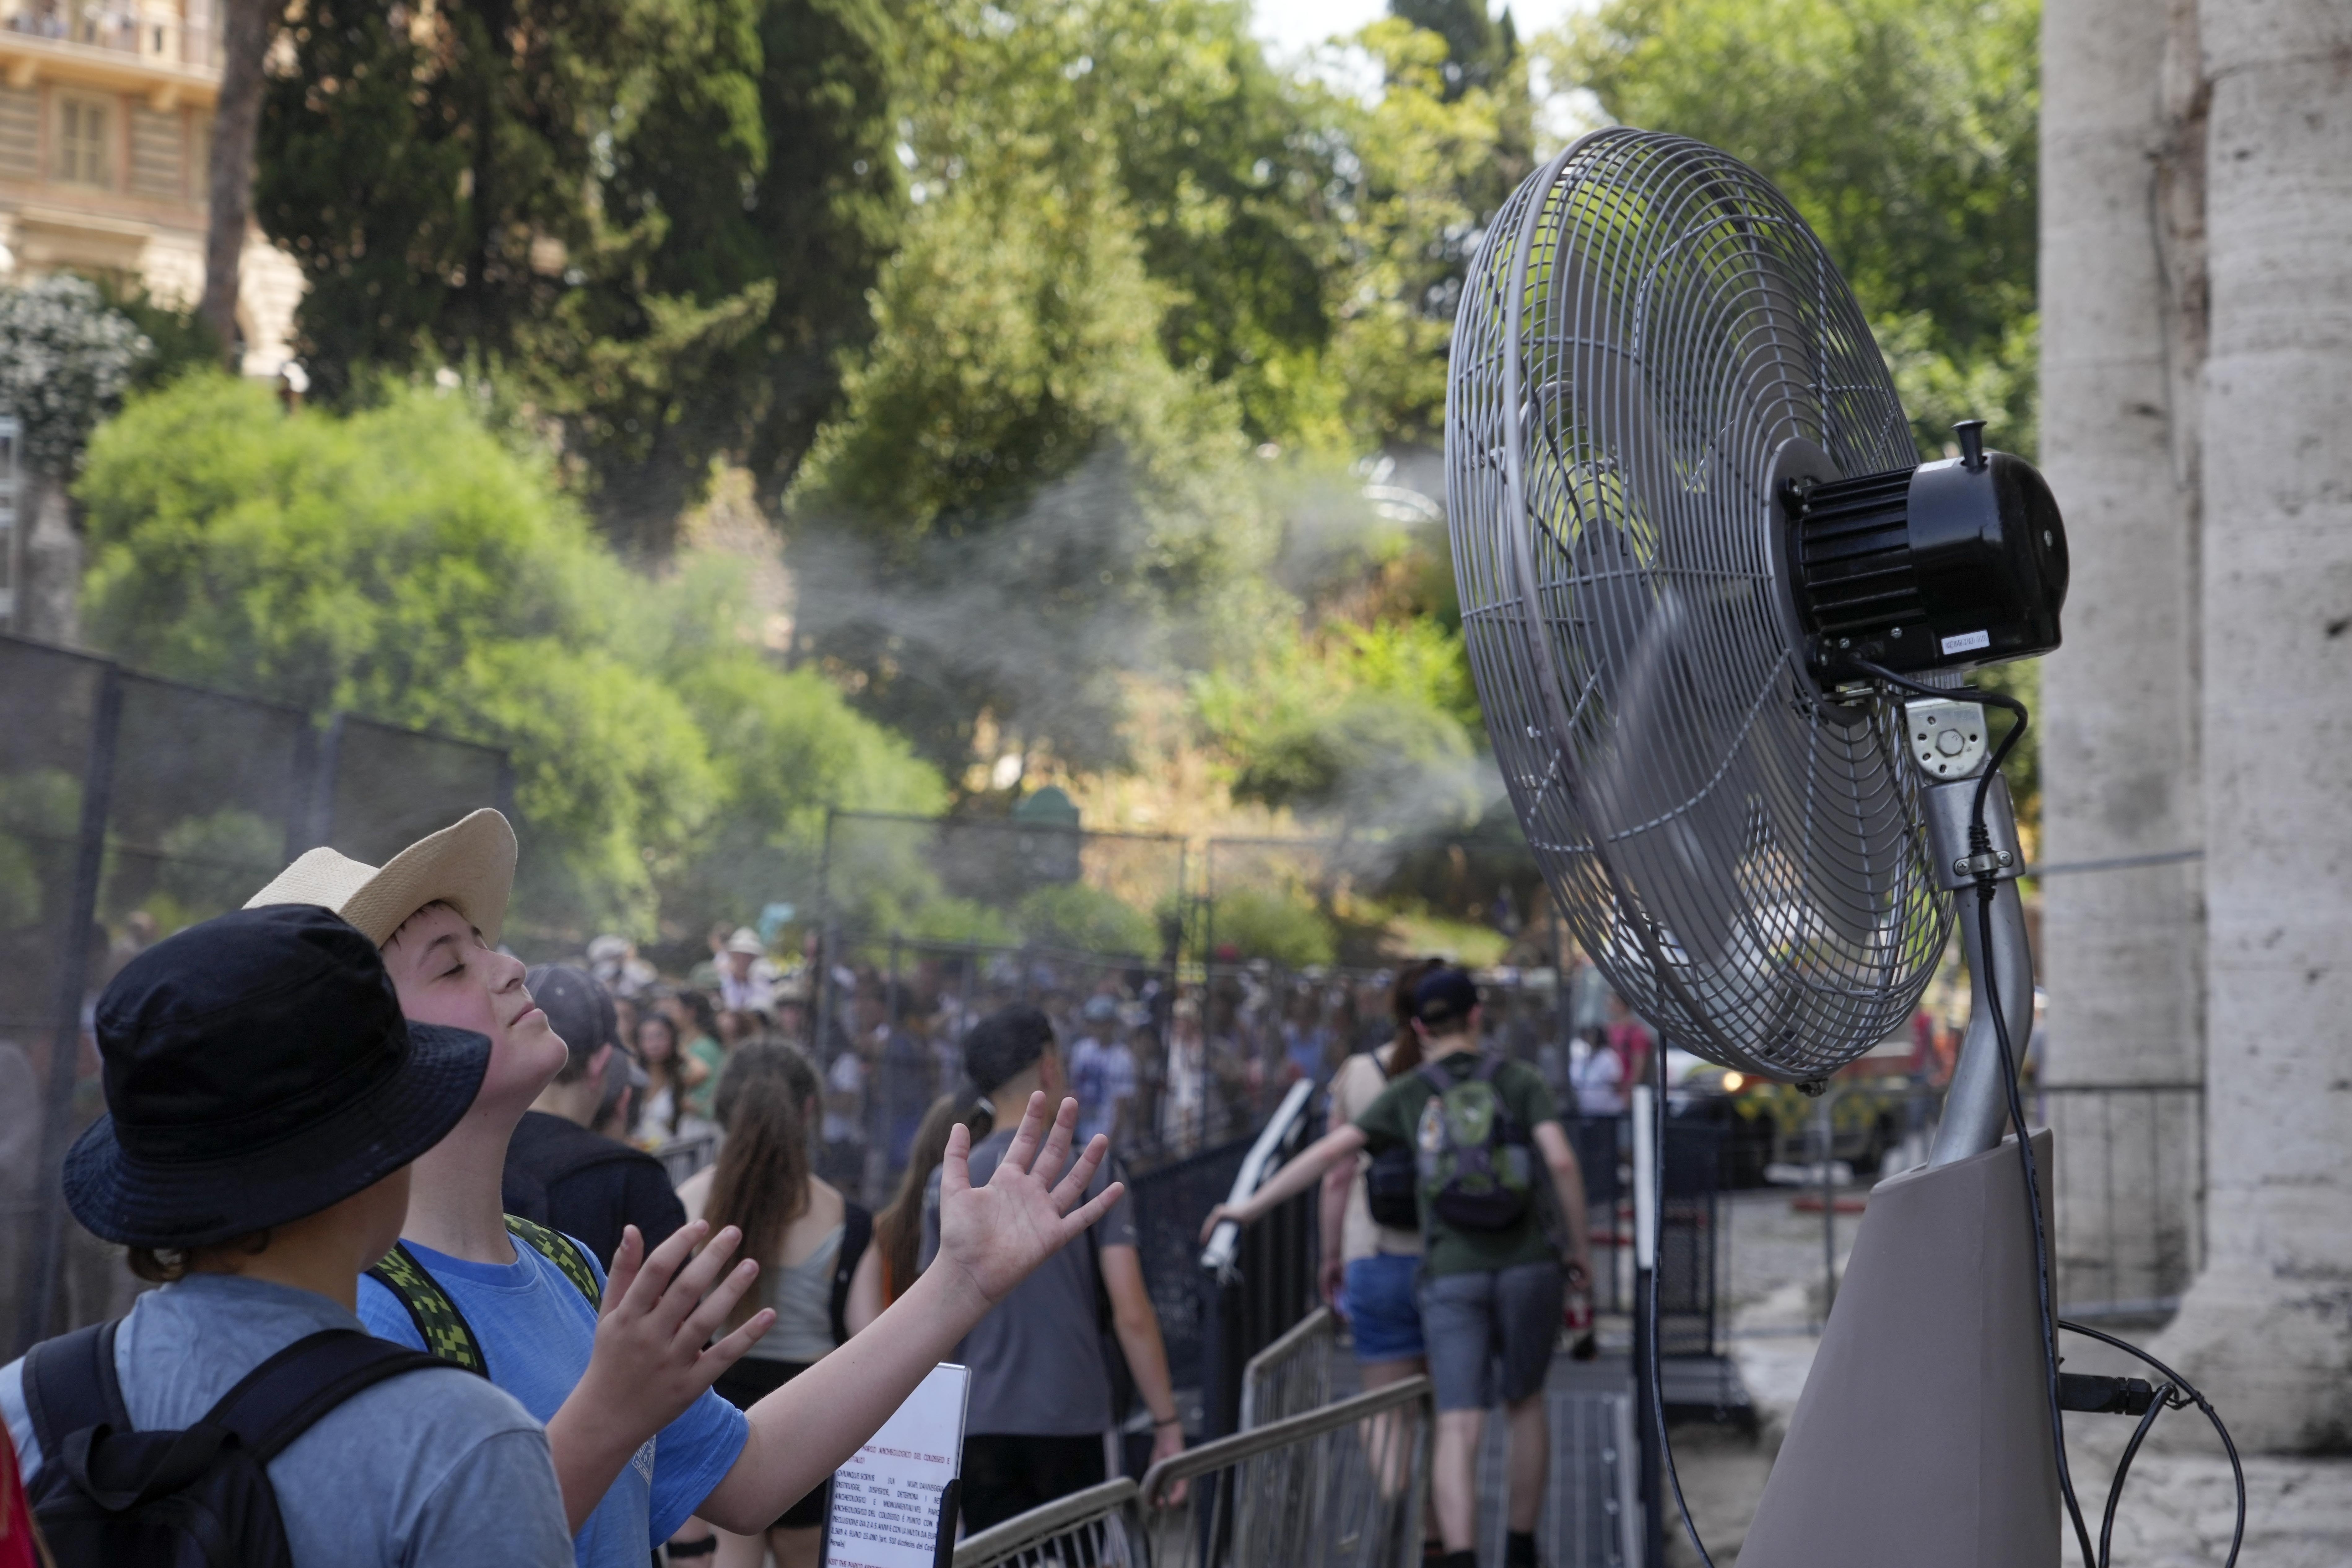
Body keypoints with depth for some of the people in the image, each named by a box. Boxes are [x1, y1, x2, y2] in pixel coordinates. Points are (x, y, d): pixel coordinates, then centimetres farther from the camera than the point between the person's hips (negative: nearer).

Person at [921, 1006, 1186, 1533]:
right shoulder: (1093, 1174, -4)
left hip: (981, 1426, 2)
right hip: (1073, 1423, -2)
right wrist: (1168, 1422, -4)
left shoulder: (949, 1184, 3)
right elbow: (1132, 1315, -10)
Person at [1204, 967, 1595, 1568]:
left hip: (1452, 1276, -1)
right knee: (1524, 1404, 24)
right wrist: (1582, 1247, 2)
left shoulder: (1407, 1095, 5)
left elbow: (1327, 1152, -3)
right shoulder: (1521, 1080, 3)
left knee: (1458, 1432, -7)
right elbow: (1562, 1161, -11)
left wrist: (1249, 1208, 6)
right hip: (1528, 1269, 1)